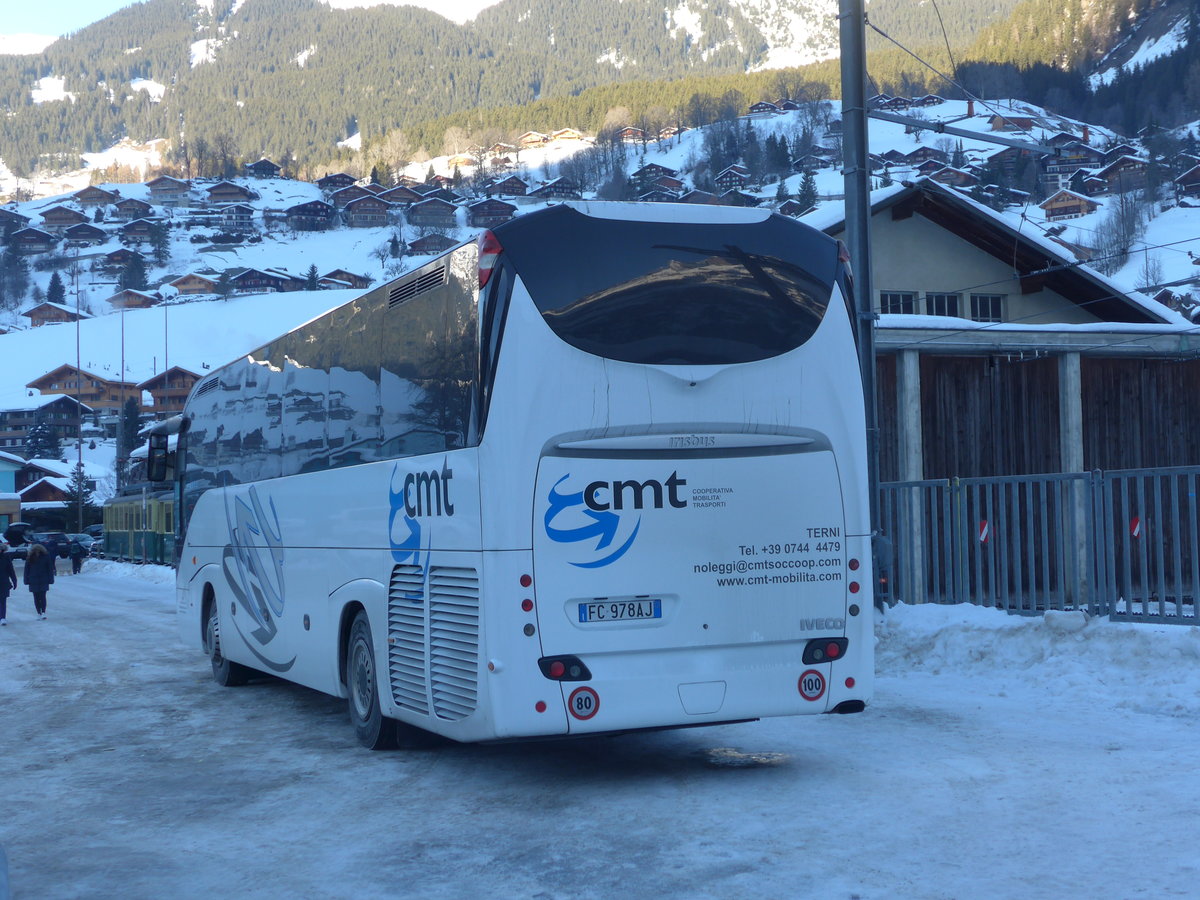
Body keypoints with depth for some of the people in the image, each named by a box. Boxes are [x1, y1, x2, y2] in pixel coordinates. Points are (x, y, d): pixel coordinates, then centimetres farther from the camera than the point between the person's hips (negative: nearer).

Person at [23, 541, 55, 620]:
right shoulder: (30, 559, 2)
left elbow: (50, 569, 2)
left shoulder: (46, 557, -2)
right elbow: (26, 570, 6)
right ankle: (39, 613, 11)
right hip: (33, 582, 2)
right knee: (36, 598, 4)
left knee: (42, 596, -10)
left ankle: (43, 613, -8)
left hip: (43, 581, -2)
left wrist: (50, 580, -2)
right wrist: (27, 581, 1)